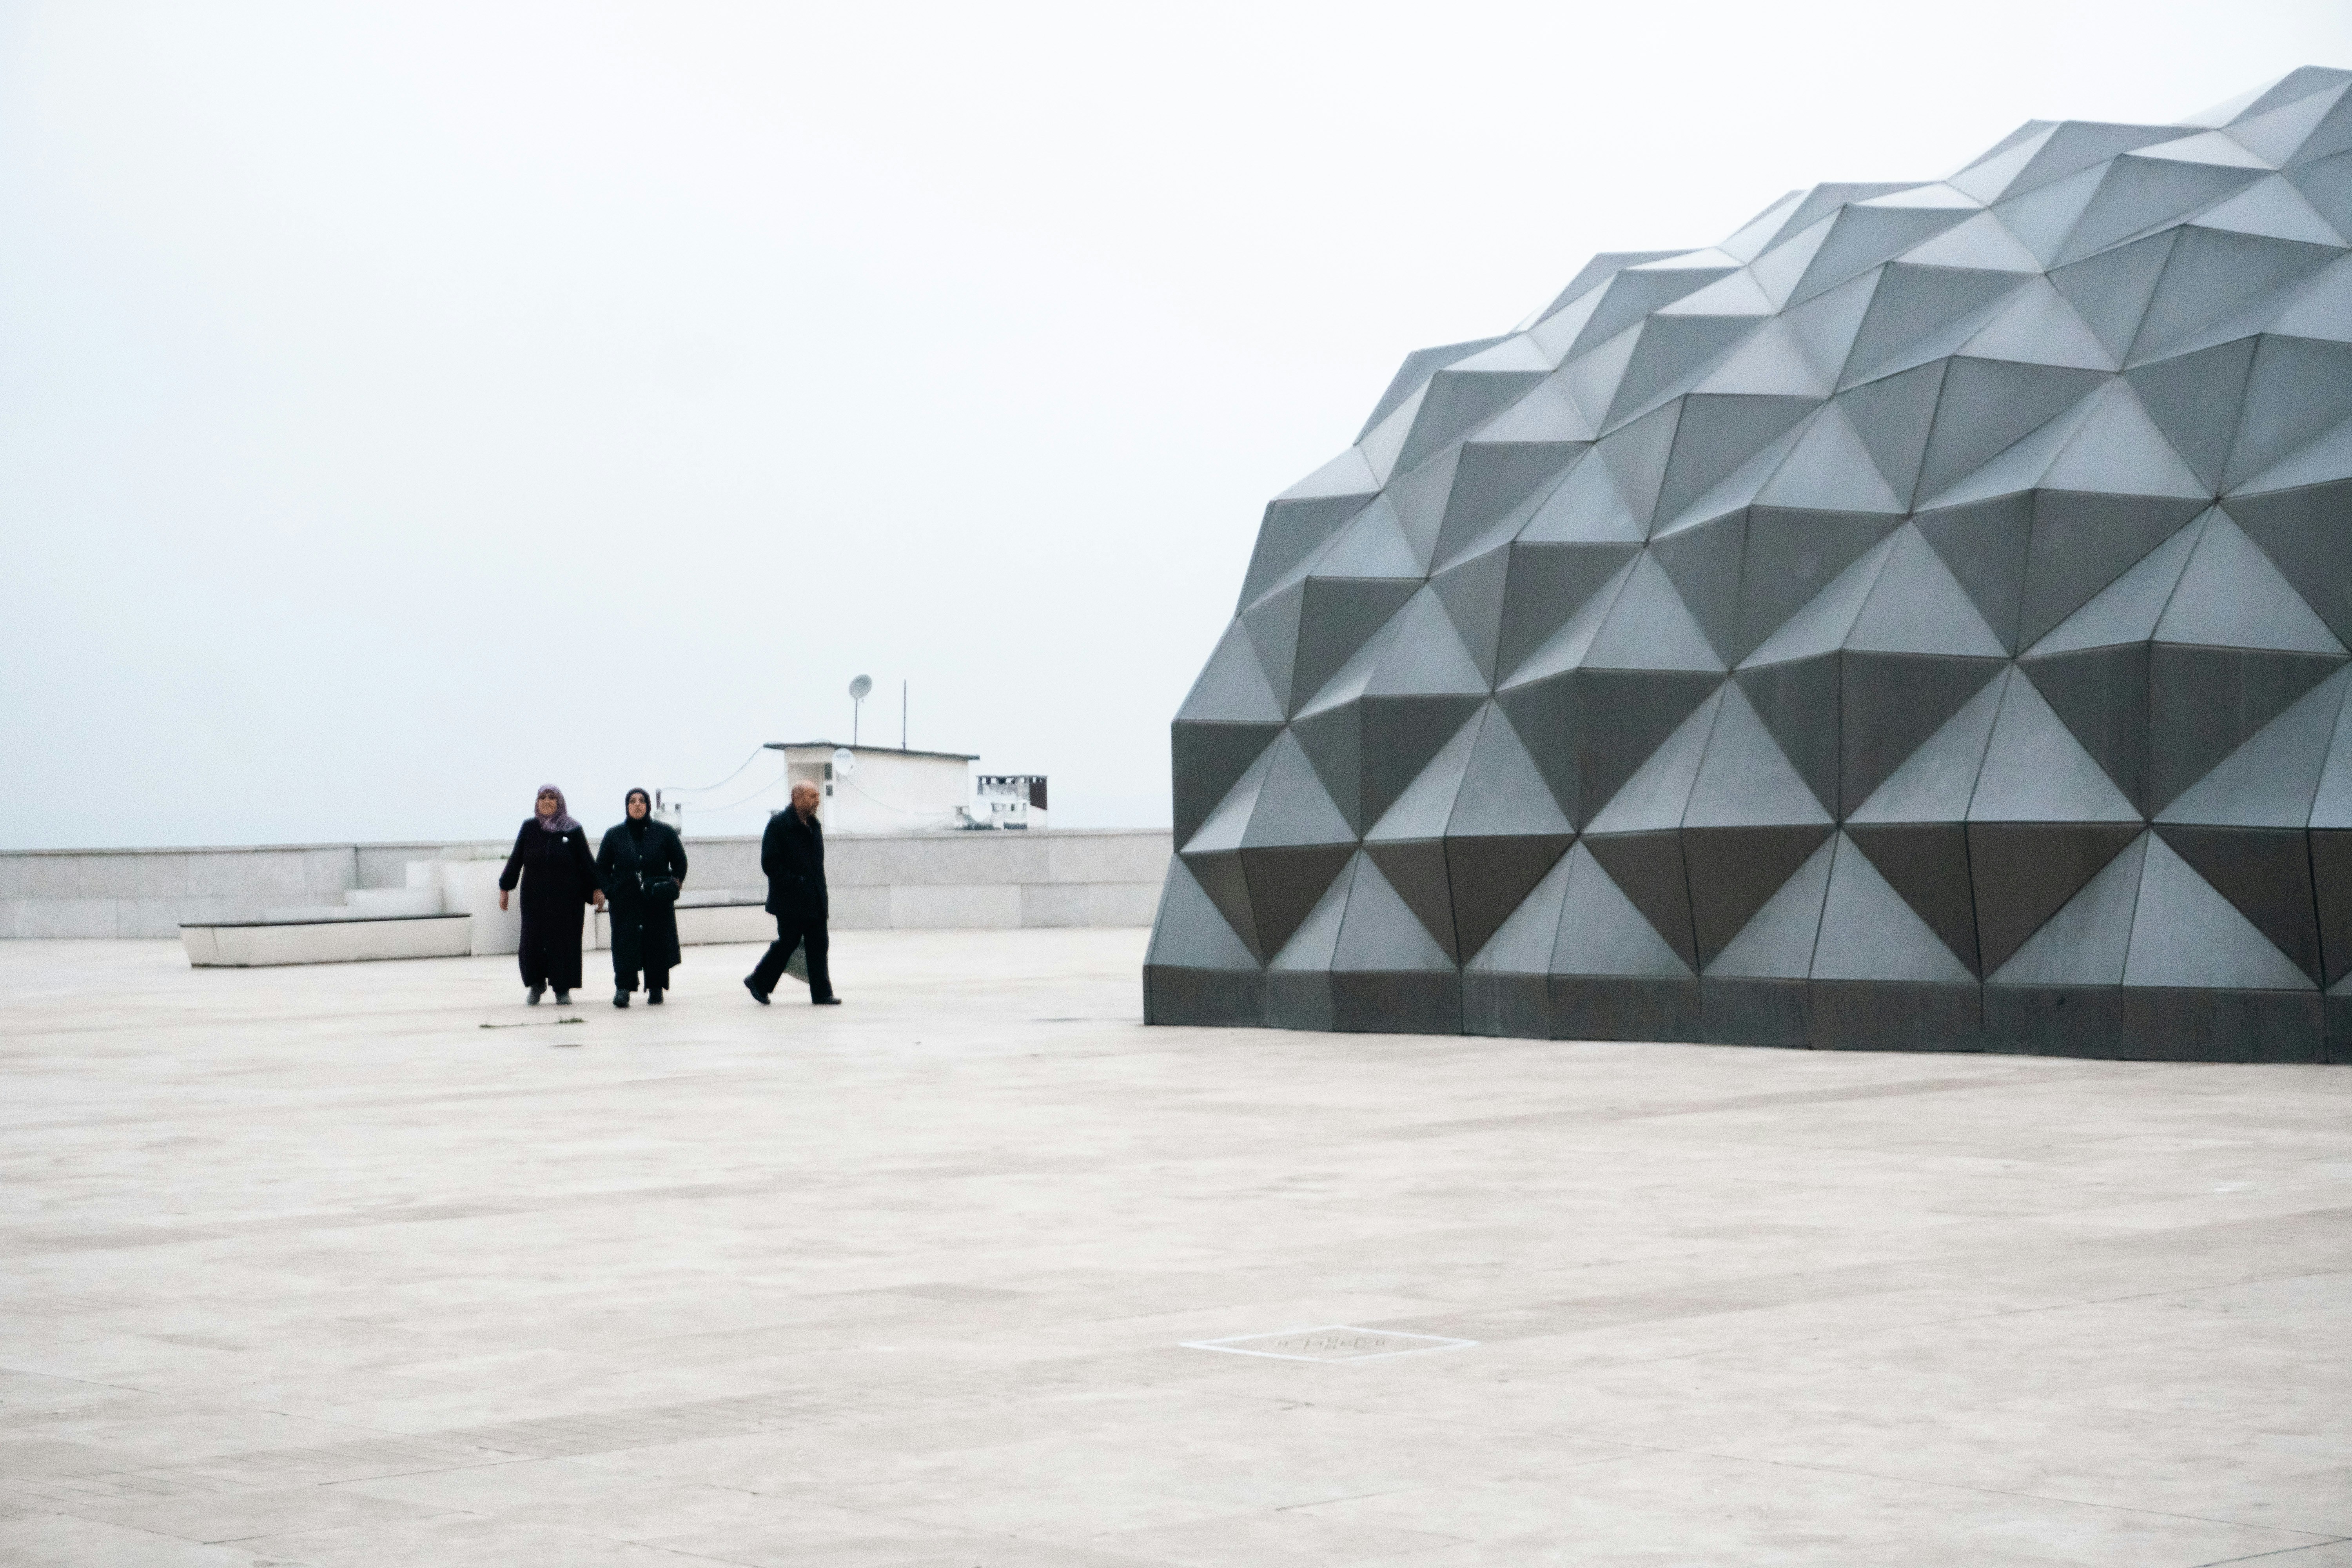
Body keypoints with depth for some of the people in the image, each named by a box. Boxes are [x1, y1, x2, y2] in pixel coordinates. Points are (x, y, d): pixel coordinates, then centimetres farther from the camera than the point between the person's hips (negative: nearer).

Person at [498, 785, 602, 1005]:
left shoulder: (573, 830, 0)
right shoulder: (529, 828, 3)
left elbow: (587, 863, 4)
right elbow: (516, 860, 8)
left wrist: (596, 889, 0)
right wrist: (505, 889, 8)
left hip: (566, 899, -1)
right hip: (534, 898, 1)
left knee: (564, 941, -2)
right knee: (532, 940, -3)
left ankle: (563, 990, 10)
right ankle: (536, 984, 20)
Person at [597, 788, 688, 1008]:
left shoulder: (665, 832, 4)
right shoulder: (614, 835, 7)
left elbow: (680, 862, 11)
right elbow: (602, 868, 13)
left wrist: (675, 883, -3)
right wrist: (608, 890, -1)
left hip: (658, 902, 0)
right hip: (625, 903, 0)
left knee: (658, 943, 1)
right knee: (625, 942, -10)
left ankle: (656, 989, 10)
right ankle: (623, 988, -12)